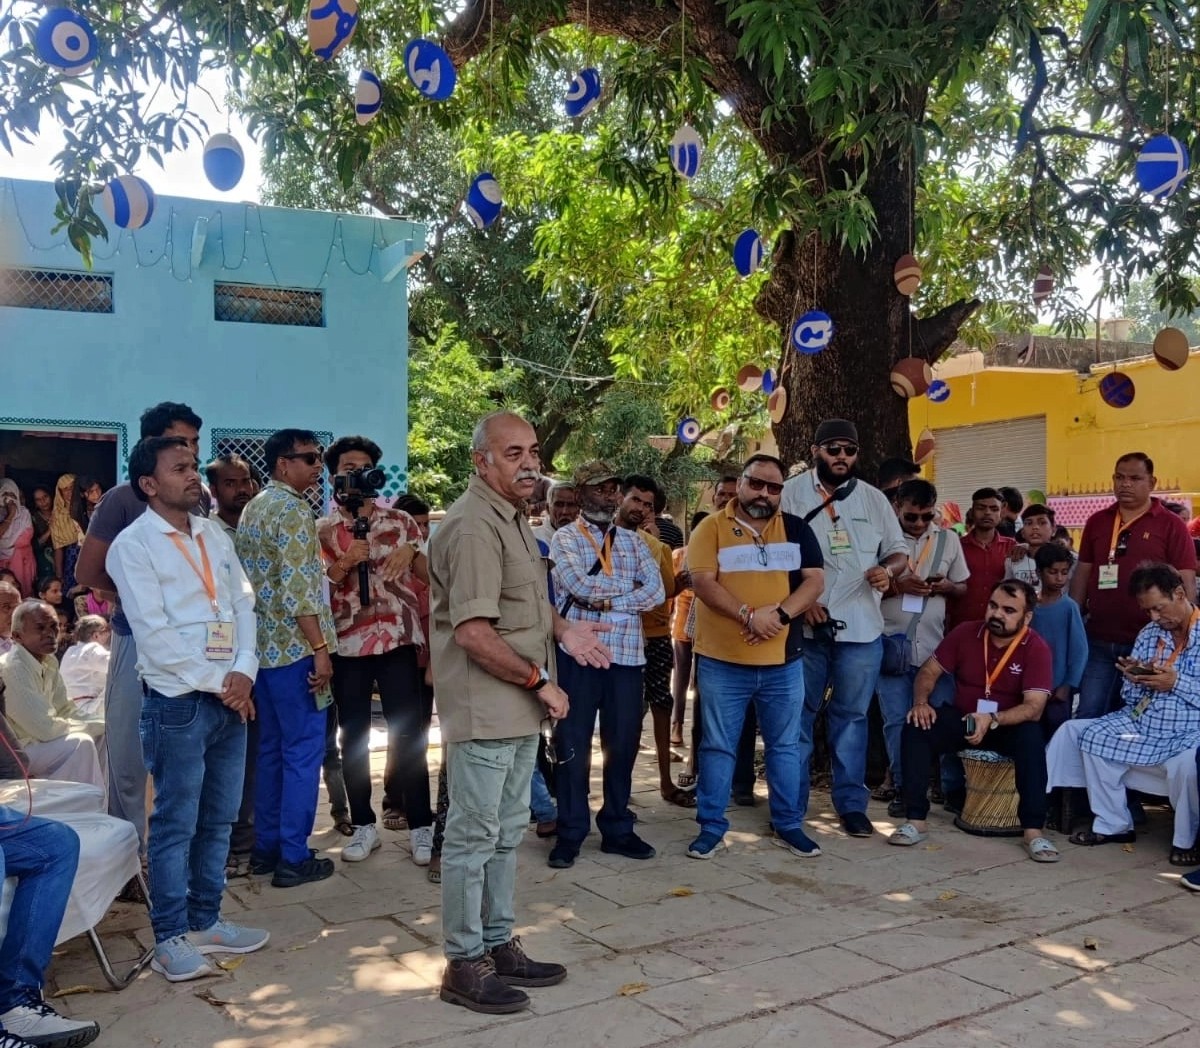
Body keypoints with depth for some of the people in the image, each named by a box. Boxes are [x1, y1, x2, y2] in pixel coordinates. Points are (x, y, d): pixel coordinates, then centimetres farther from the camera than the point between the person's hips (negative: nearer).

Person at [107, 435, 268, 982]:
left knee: (218, 820, 13)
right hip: (177, 703, -6)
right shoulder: (133, 545, -6)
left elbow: (243, 604, 10)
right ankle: (170, 937, 13)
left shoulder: (215, 535, 14)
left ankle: (205, 920, 26)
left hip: (231, 698, 6)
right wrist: (216, 682, -11)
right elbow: (153, 633, -13)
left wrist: (243, 672, -6)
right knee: (175, 825, 1)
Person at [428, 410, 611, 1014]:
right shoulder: (473, 525, -19)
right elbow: (472, 632, -25)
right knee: (473, 835, 1)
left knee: (506, 830, 17)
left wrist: (562, 630, 9)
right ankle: (464, 964, 13)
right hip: (483, 707, -10)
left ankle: (498, 945, 30)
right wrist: (539, 680, -16)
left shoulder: (512, 516, 13)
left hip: (518, 706, 10)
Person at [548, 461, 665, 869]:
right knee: (573, 743, 2)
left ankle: (617, 829, 21)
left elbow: (656, 591, 1)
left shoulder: (633, 542, 14)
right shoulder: (565, 538, 3)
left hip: (626, 654, 4)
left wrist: (609, 601, -11)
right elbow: (578, 585, -14)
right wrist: (627, 584, -4)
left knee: (623, 743, 9)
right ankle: (570, 832, 12)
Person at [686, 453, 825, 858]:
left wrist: (780, 614, -16)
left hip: (784, 661, 3)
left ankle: (788, 825, 25)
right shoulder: (712, 528, -2)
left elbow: (815, 581, 0)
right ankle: (711, 827, 16)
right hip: (722, 660, -2)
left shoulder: (797, 530, 7)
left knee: (785, 745, 12)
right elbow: (702, 582, -12)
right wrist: (749, 615, -22)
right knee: (718, 746, 6)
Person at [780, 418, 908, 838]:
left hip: (861, 627, 2)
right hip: (804, 626, -2)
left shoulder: (873, 499, 9)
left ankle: (851, 804, 18)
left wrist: (888, 569, -10)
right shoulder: (791, 494, 0)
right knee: (798, 714, 5)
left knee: (852, 716, 8)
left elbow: (899, 551, 14)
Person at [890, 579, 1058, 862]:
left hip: (1009, 725, -2)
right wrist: (921, 702, -22)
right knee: (915, 728, -24)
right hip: (962, 719, 2)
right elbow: (929, 671, -1)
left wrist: (992, 720, -39)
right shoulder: (965, 633, -7)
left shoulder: (1036, 648, -16)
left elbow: (1034, 708, -23)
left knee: (1032, 737, -35)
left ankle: (1034, 830, -28)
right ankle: (916, 820, -20)